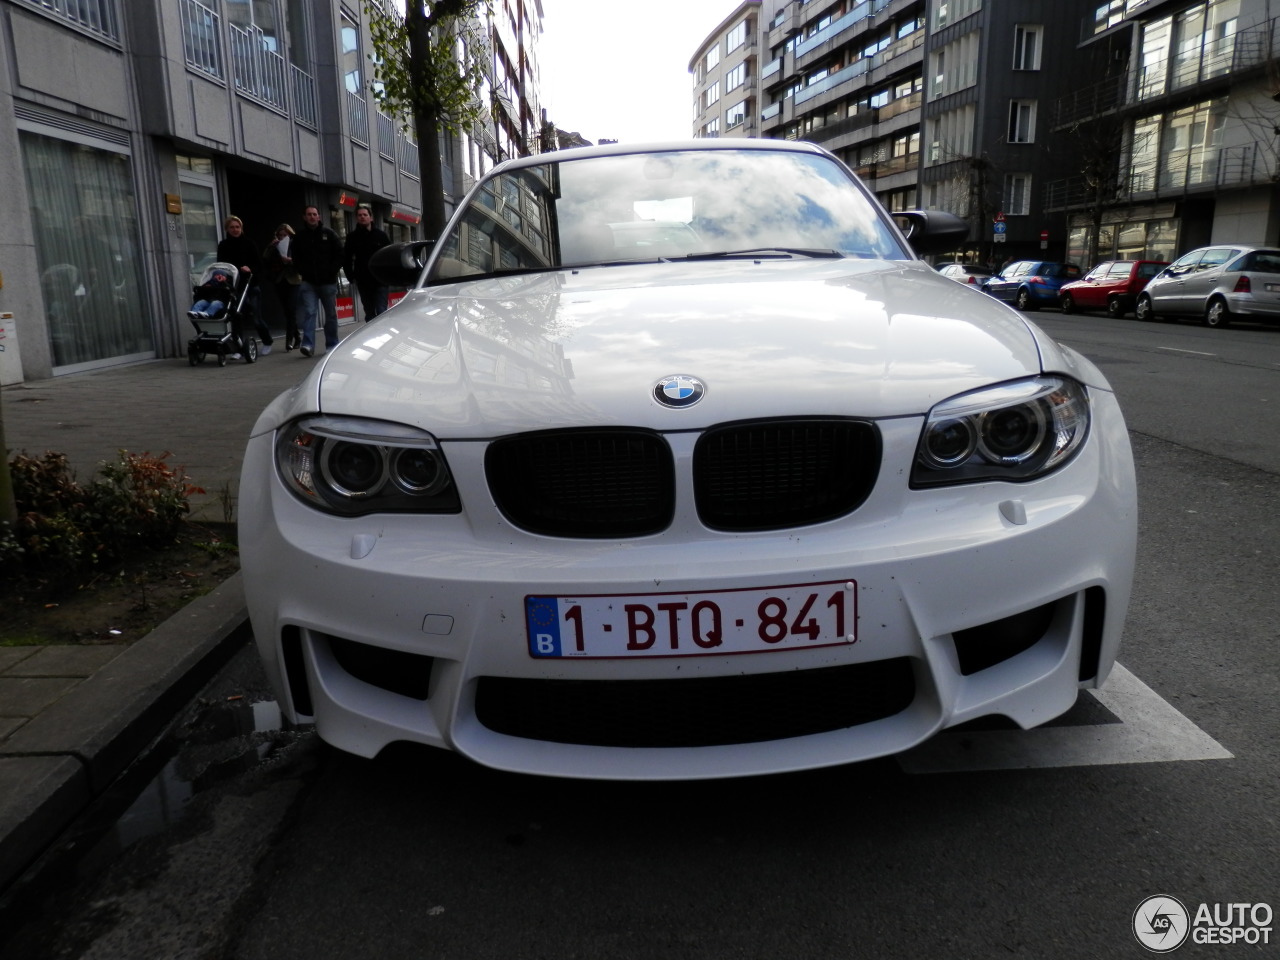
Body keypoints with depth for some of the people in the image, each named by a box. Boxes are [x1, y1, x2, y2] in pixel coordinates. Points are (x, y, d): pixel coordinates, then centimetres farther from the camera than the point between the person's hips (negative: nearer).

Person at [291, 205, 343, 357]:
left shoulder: (328, 234, 4)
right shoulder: (299, 237, 8)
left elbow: (340, 254, 3)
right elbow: (294, 258, 12)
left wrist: (332, 272, -6)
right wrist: (302, 272, -1)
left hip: (328, 281, 0)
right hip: (308, 282, 0)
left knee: (331, 314, 6)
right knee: (309, 312, -11)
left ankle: (332, 345, 16)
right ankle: (308, 344, -18)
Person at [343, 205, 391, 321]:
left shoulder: (381, 235, 4)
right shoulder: (352, 237, 8)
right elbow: (346, 259, 10)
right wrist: (351, 277, 2)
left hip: (380, 281, -2)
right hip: (363, 282, 2)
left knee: (381, 312, -11)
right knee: (369, 313, 8)